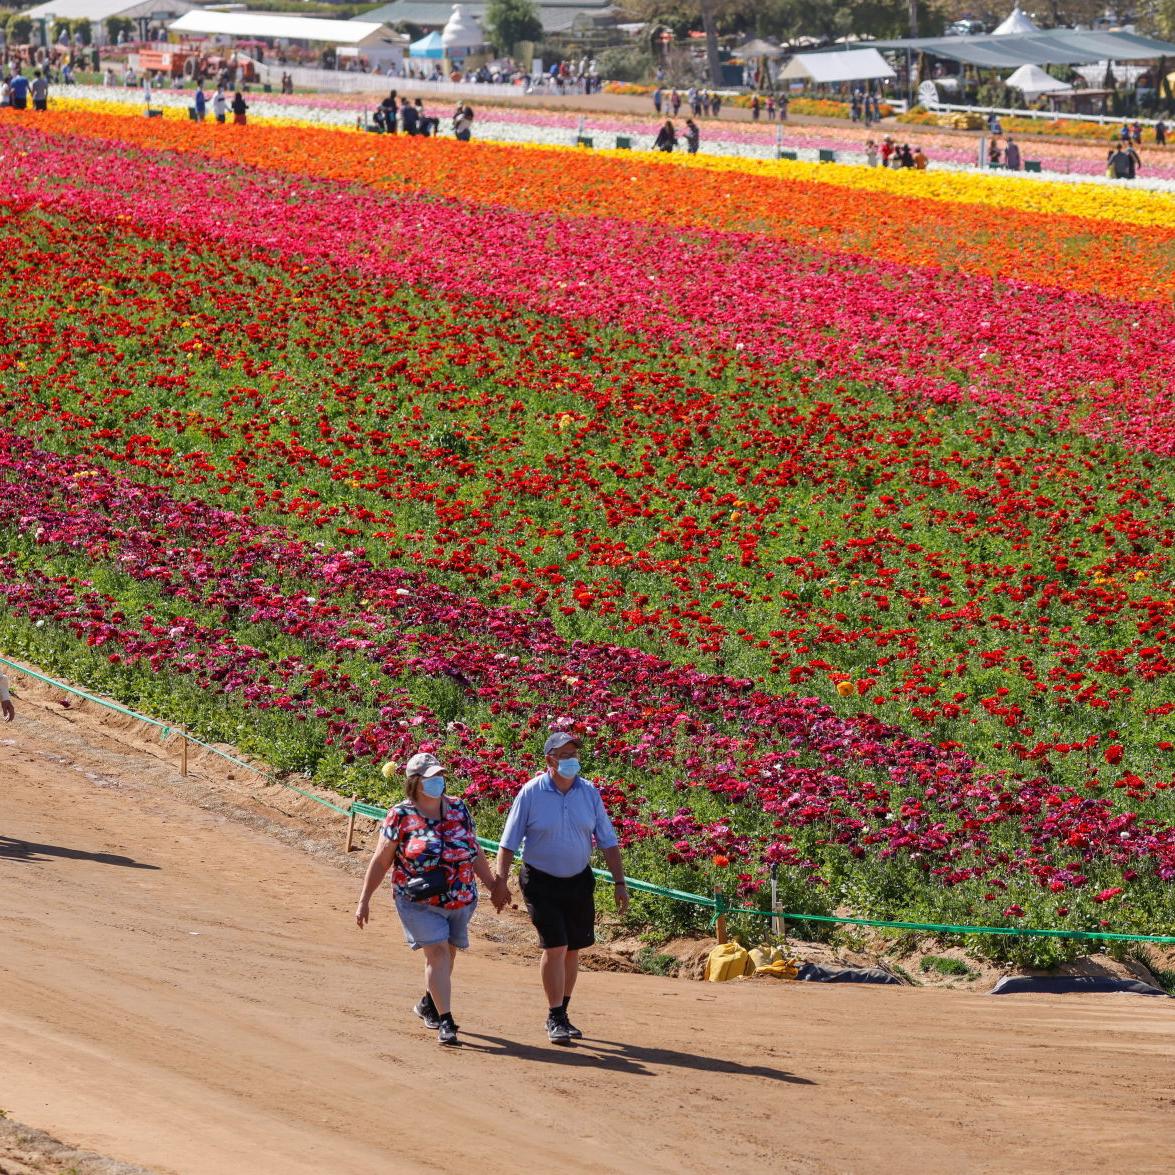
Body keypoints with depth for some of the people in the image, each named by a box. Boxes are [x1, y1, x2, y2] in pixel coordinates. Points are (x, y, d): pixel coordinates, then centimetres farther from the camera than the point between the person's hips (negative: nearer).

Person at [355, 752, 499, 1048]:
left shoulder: (458, 809, 4)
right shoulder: (401, 816, -8)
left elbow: (475, 854, 13)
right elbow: (381, 861, -3)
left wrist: (493, 886, 14)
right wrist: (364, 901, -2)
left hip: (460, 900, 4)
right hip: (419, 902, -4)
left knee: (445, 954, 13)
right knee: (437, 952, -15)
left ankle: (428, 1003, 38)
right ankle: (445, 1021, -14)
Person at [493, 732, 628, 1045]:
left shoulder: (589, 793, 0)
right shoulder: (531, 793, -9)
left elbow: (608, 841, 5)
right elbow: (509, 842, -5)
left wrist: (620, 882, 0)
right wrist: (501, 880, -11)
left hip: (579, 881, 4)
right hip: (542, 883, -4)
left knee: (572, 949, 9)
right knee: (555, 947, -12)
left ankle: (561, 1015, 23)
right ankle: (555, 1019, -4)